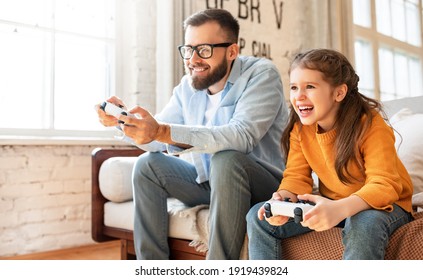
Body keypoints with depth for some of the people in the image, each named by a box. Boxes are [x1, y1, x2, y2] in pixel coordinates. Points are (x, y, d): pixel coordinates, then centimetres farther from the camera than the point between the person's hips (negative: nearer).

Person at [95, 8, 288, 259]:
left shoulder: (261, 73, -16)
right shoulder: (188, 86, 4)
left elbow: (241, 136, -33)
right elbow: (157, 141, 2)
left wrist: (162, 132, -41)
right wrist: (124, 119, -18)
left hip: (264, 184, -6)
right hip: (208, 182, 6)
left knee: (226, 159, -34)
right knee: (148, 165, -6)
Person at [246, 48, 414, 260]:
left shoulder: (370, 126, -22)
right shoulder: (299, 129, -6)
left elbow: (384, 185, -30)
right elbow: (296, 176, -4)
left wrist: (340, 209, -49)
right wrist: (282, 198, -29)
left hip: (382, 204, -4)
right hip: (329, 203, 5)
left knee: (364, 224, -41)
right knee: (258, 217, -9)